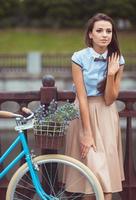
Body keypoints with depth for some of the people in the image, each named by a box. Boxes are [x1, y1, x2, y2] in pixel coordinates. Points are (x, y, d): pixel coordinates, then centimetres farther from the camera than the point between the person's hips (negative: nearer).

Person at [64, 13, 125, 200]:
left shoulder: (117, 60, -5)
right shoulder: (79, 58, -12)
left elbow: (109, 100, -7)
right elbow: (82, 97, -14)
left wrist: (111, 74, -22)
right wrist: (87, 133, -17)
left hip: (106, 116, 3)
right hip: (85, 113, -3)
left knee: (107, 166, 1)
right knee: (93, 167, -6)